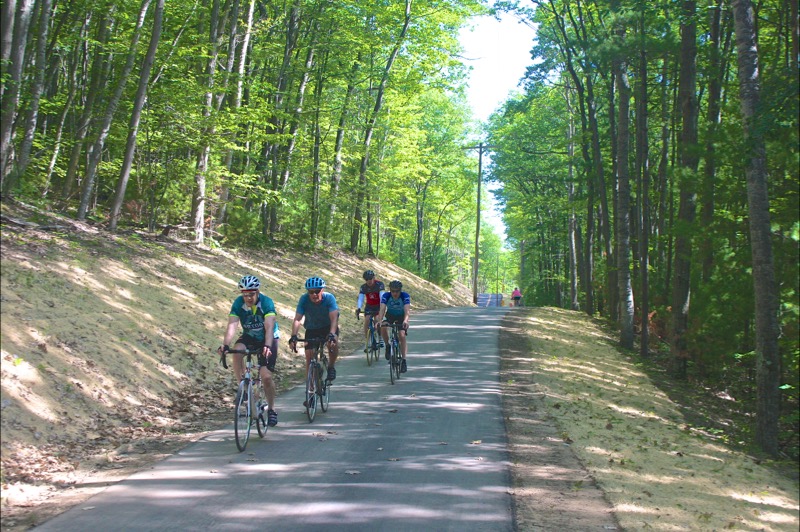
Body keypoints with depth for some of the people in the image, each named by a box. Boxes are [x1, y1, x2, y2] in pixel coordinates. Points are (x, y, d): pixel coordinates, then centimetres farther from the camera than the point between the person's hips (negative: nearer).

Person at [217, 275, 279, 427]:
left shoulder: (266, 303, -27)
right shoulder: (238, 303, -20)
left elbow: (269, 327, -38)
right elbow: (232, 326, -30)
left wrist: (267, 346, -55)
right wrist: (225, 345, -46)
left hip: (268, 339, -2)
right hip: (249, 337, 2)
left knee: (266, 376, -14)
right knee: (237, 351, -32)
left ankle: (271, 409, 8)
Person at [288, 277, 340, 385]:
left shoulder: (329, 298, -28)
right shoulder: (304, 299, -25)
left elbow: (334, 319, -37)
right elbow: (297, 319, -30)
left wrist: (332, 334, -53)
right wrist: (293, 336, -44)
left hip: (328, 327, -2)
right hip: (312, 329, 2)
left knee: (333, 343, -31)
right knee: (309, 356, -8)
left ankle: (331, 367, -4)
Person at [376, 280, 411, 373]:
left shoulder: (405, 296, -28)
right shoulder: (386, 296, -25)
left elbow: (407, 310, -40)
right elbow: (382, 309, -36)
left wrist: (405, 320, -60)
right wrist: (379, 320, -54)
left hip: (401, 317, -1)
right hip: (390, 315, 1)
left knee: (402, 336, -20)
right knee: (383, 327, -31)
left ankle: (404, 361, -14)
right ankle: (388, 346, -6)